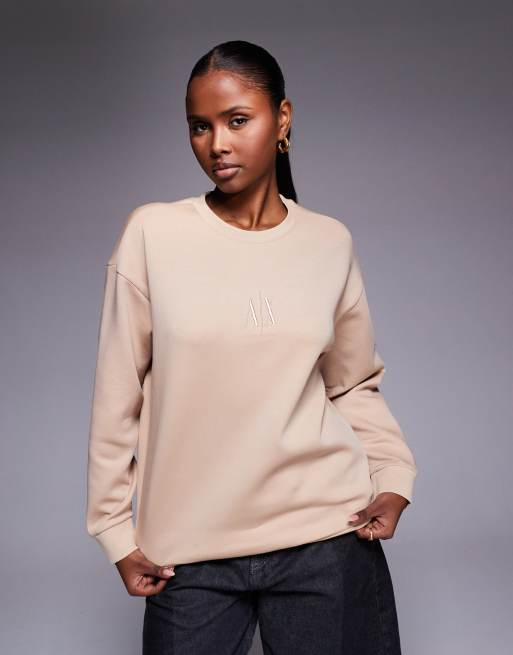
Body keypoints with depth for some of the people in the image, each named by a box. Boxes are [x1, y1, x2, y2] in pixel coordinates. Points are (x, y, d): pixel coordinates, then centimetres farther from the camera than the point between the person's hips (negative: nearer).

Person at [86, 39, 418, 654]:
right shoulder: (153, 233, -4)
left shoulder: (330, 242, 2)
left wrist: (393, 477, -2)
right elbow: (117, 393, 0)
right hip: (190, 552, -1)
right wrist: (115, 530, 1)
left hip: (328, 537, 2)